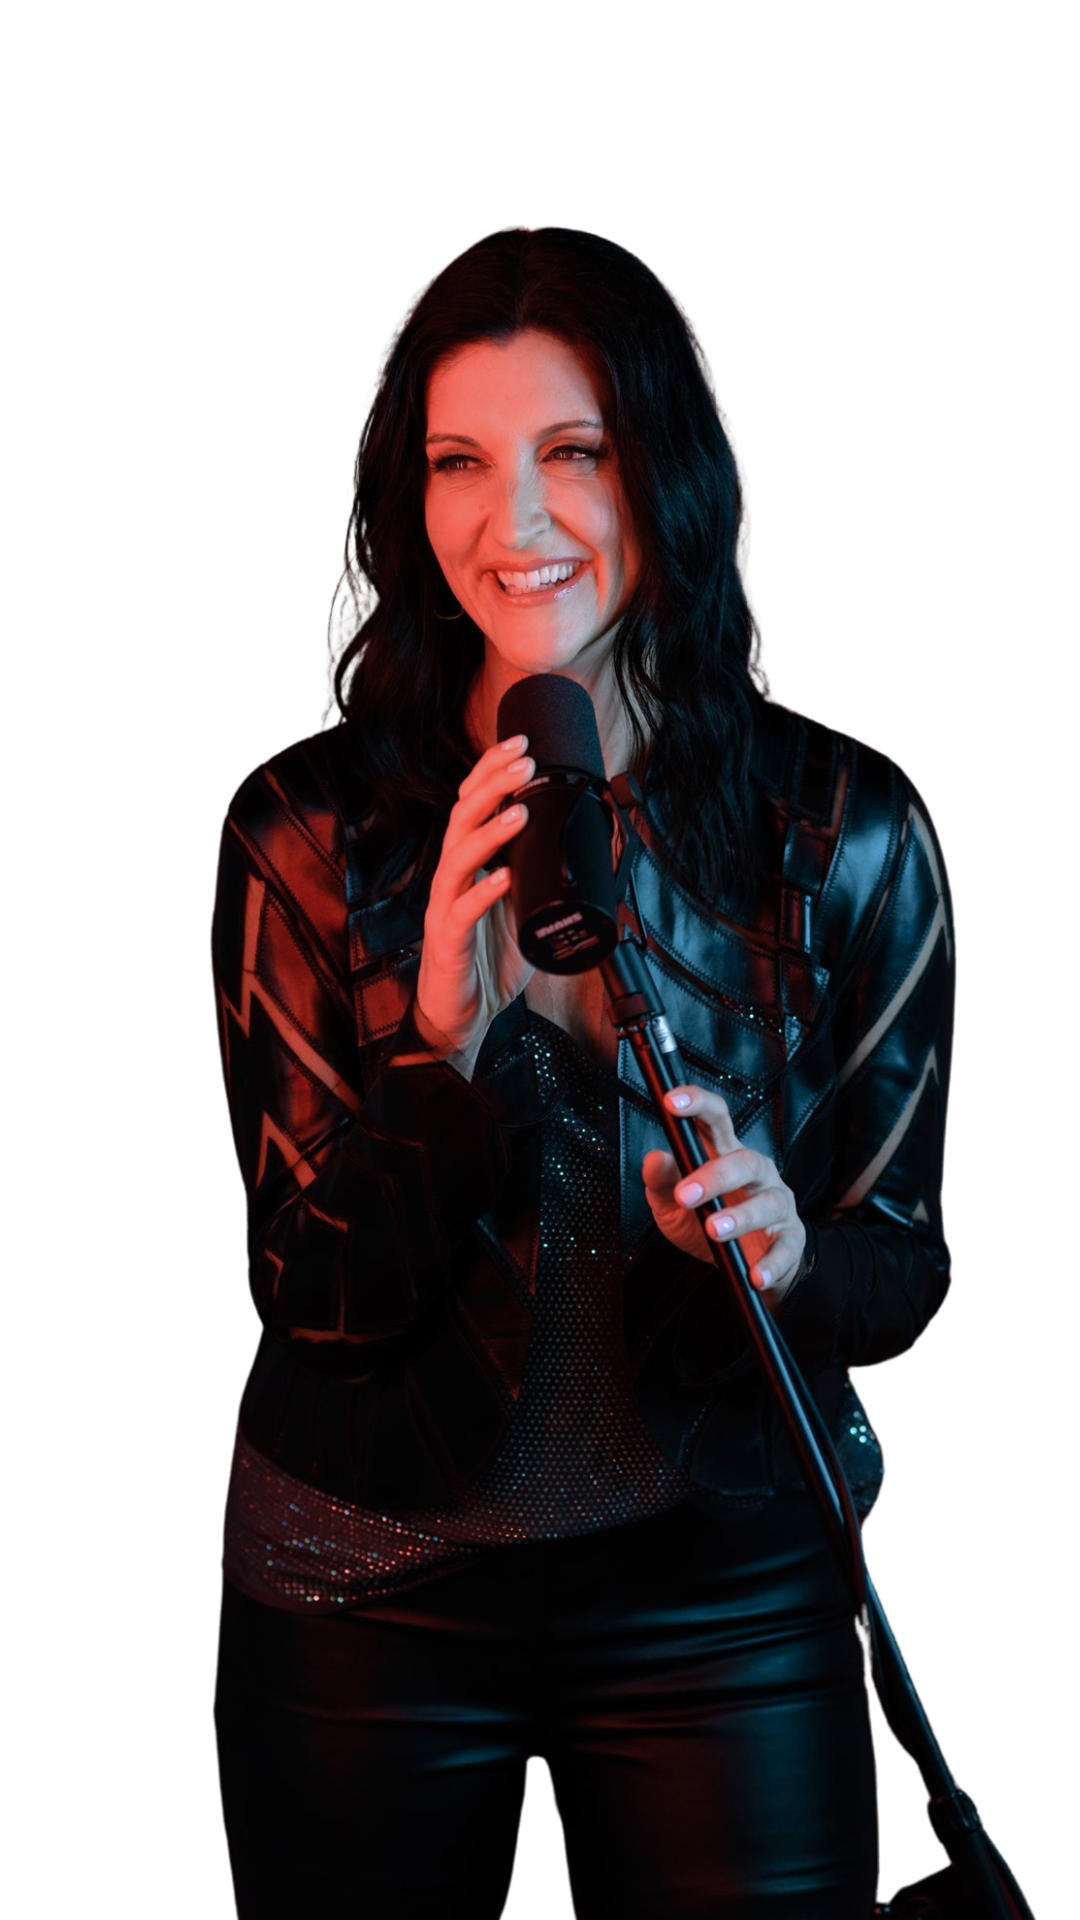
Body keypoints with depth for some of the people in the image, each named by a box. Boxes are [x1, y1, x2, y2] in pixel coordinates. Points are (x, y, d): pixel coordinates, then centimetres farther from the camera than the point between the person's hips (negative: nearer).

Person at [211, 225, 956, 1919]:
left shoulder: (845, 828, -6)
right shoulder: (310, 831, -6)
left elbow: (904, 1272, 0)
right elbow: (315, 1304, -9)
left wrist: (788, 1255, -23)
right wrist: (447, 1027, -24)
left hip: (721, 1588, 0)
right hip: (366, 1588, 0)